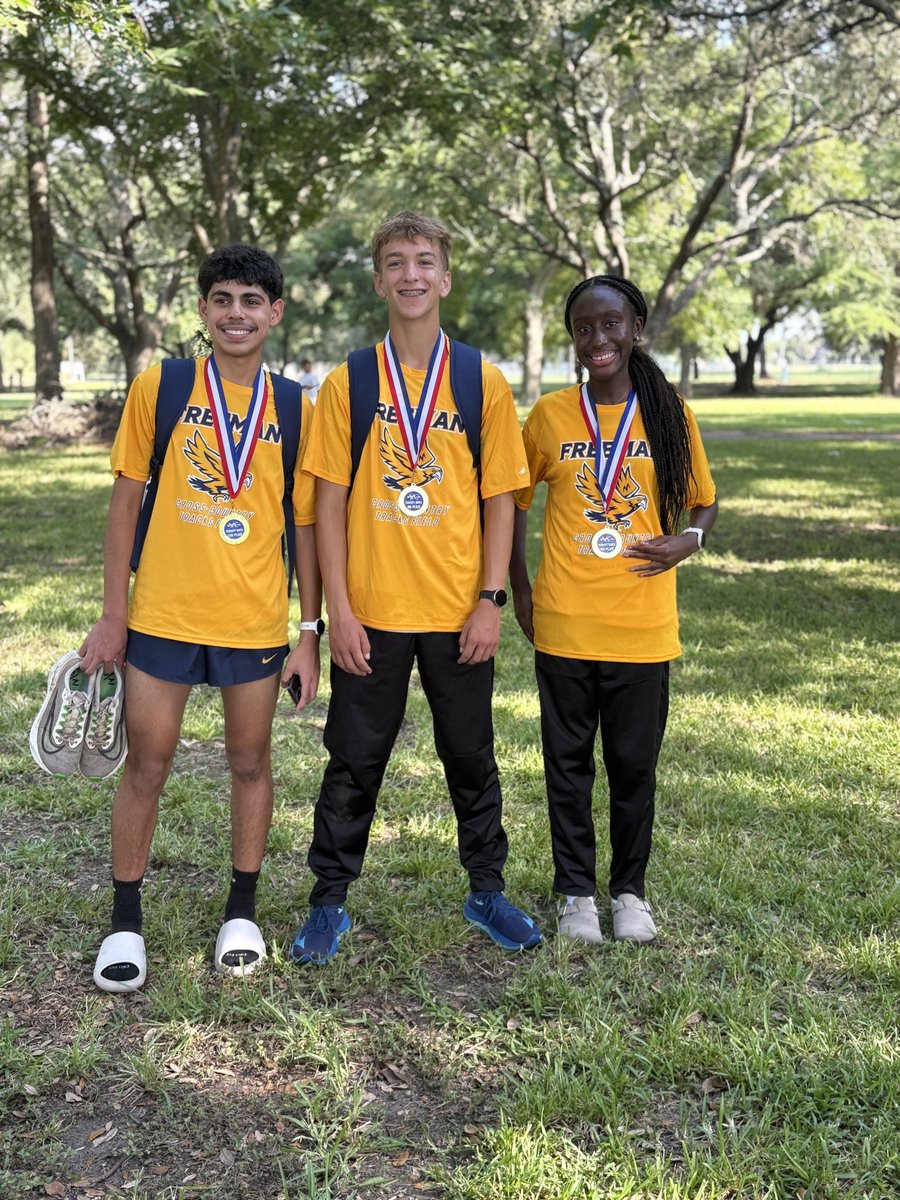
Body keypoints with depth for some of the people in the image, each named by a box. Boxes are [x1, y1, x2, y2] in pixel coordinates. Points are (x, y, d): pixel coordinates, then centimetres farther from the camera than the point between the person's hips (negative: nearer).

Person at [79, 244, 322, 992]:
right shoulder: (158, 389, -1)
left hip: (256, 622, 1)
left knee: (250, 762, 11)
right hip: (163, 615, -1)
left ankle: (242, 910, 28)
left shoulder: (295, 409, 2)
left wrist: (310, 632, 2)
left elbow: (305, 526, 5)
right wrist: (113, 615, -2)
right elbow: (126, 502, 1)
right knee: (147, 766, 6)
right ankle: (126, 920, 22)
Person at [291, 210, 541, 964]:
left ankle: (487, 891, 29)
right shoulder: (348, 383, 0)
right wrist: (338, 609, -7)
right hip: (370, 612, 0)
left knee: (472, 757, 13)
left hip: (459, 612, 1)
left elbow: (500, 500, 2)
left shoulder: (484, 383, 1)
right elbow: (330, 502, -1)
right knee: (354, 761, 8)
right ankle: (329, 903, 22)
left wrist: (490, 599, -6)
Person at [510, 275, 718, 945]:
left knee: (635, 763, 8)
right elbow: (513, 498, 12)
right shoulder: (551, 413, 2)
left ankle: (630, 890, 26)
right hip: (562, 625, 0)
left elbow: (704, 498, 12)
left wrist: (689, 540, -10)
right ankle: (577, 892, 23)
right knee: (568, 763, 8)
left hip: (643, 626, 0)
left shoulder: (668, 412, 2)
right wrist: (518, 586, 4)